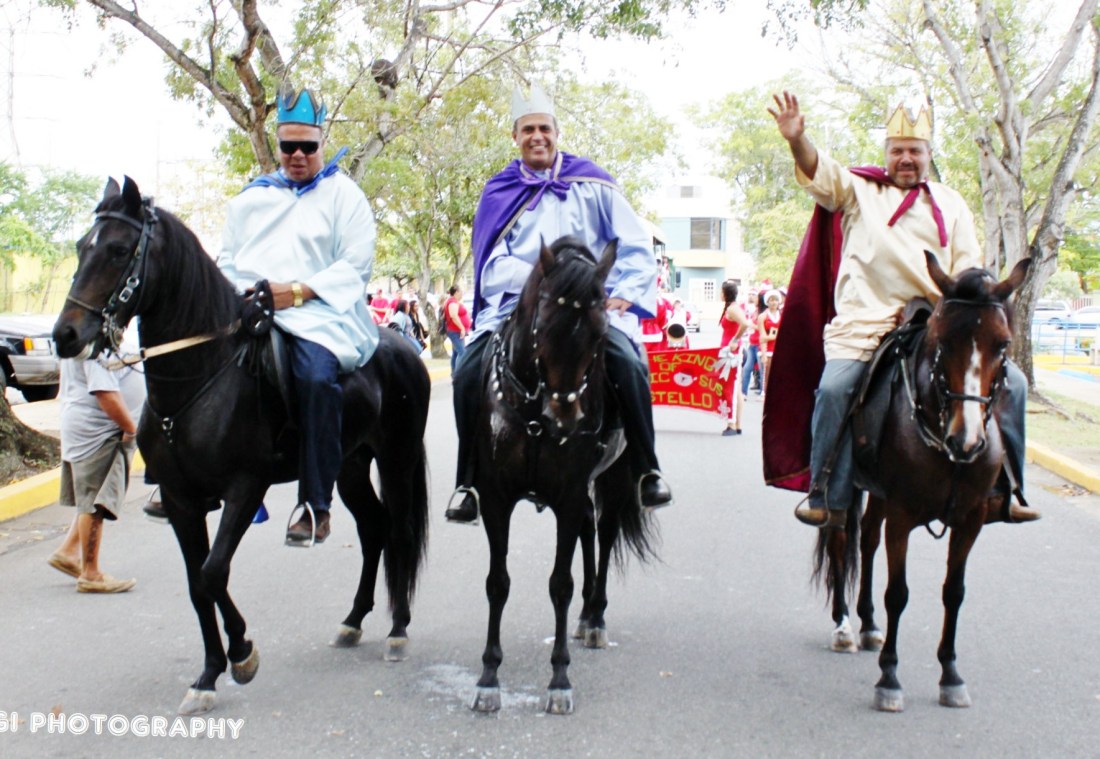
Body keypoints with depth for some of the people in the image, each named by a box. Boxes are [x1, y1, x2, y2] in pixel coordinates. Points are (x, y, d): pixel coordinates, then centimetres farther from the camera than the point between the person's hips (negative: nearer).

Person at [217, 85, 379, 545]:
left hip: (317, 314, -5)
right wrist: (242, 294, 0)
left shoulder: (343, 194, 9)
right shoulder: (252, 197, 23)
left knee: (317, 376, -35)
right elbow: (227, 260, 24)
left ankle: (316, 503, -29)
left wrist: (297, 291, -15)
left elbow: (356, 265, -2)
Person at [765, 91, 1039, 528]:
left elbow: (969, 269, 12)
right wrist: (797, 140, -28)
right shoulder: (859, 190, 11)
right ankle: (828, 499, -16)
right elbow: (819, 173, -7)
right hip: (865, 324, -3)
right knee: (834, 388, -26)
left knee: (1010, 382, -3)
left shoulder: (950, 203, 18)